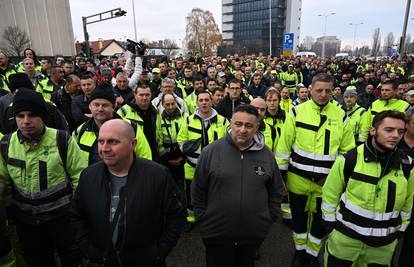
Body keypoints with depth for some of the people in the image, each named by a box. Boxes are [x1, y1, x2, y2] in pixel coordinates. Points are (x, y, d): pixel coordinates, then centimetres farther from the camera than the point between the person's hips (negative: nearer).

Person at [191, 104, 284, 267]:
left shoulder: (266, 154, -2)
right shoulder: (210, 151, -9)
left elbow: (276, 191, 9)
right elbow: (198, 190, -1)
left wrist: (270, 217, 7)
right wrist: (202, 217, 0)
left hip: (255, 233, 2)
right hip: (216, 233, -2)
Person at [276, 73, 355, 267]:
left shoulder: (340, 116, -1)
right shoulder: (297, 112, -6)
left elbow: (348, 150, 5)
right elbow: (284, 145, -4)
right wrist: (279, 174, -3)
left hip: (327, 180, 1)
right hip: (297, 178, -1)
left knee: (321, 221, 14)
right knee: (298, 217, 16)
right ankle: (300, 251, 40)